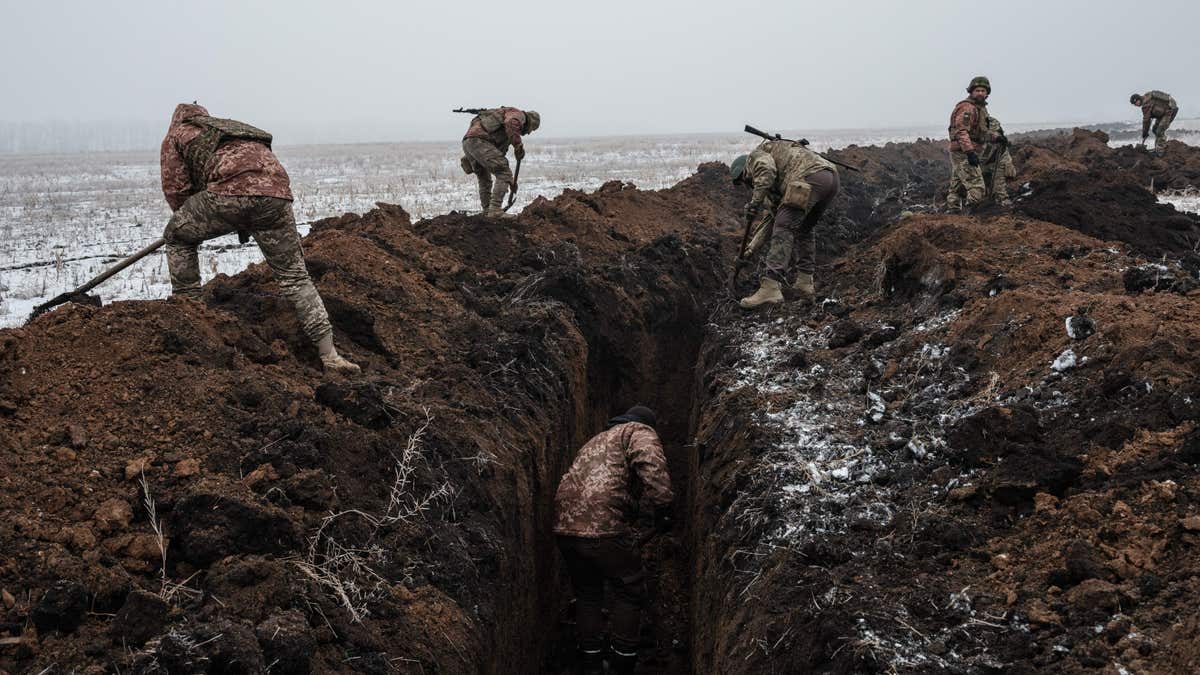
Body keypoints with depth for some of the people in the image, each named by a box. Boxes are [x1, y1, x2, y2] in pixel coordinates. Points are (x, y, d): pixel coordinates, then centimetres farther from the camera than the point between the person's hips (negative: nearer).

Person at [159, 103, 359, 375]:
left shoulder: (176, 135, 28)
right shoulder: (228, 127, 44)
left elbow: (176, 189, 19)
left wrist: (199, 224, 35)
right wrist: (245, 225, 43)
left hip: (231, 191, -4)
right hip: (276, 192, 4)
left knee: (178, 237, 24)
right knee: (294, 275, 11)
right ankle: (329, 354, 3)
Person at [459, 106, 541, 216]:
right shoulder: (519, 115, 9)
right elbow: (511, 123, -17)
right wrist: (519, 146, -9)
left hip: (467, 142, 9)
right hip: (479, 141, -9)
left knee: (485, 180, 25)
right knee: (504, 173, -7)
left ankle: (487, 212, 27)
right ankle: (495, 210, -15)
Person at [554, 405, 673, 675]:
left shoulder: (597, 439, 32)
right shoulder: (640, 432, 8)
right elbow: (650, 463, -15)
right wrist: (662, 505, -17)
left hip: (565, 525, 8)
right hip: (604, 526, -7)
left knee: (587, 594, 21)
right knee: (629, 592, 9)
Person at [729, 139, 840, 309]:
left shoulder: (756, 155, 15)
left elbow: (766, 171, -9)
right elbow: (769, 212, 41)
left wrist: (753, 204, -10)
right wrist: (755, 242, 45)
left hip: (810, 177, -9)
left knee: (784, 229, -10)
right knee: (803, 230, 24)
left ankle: (770, 288, -20)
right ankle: (804, 283, 21)